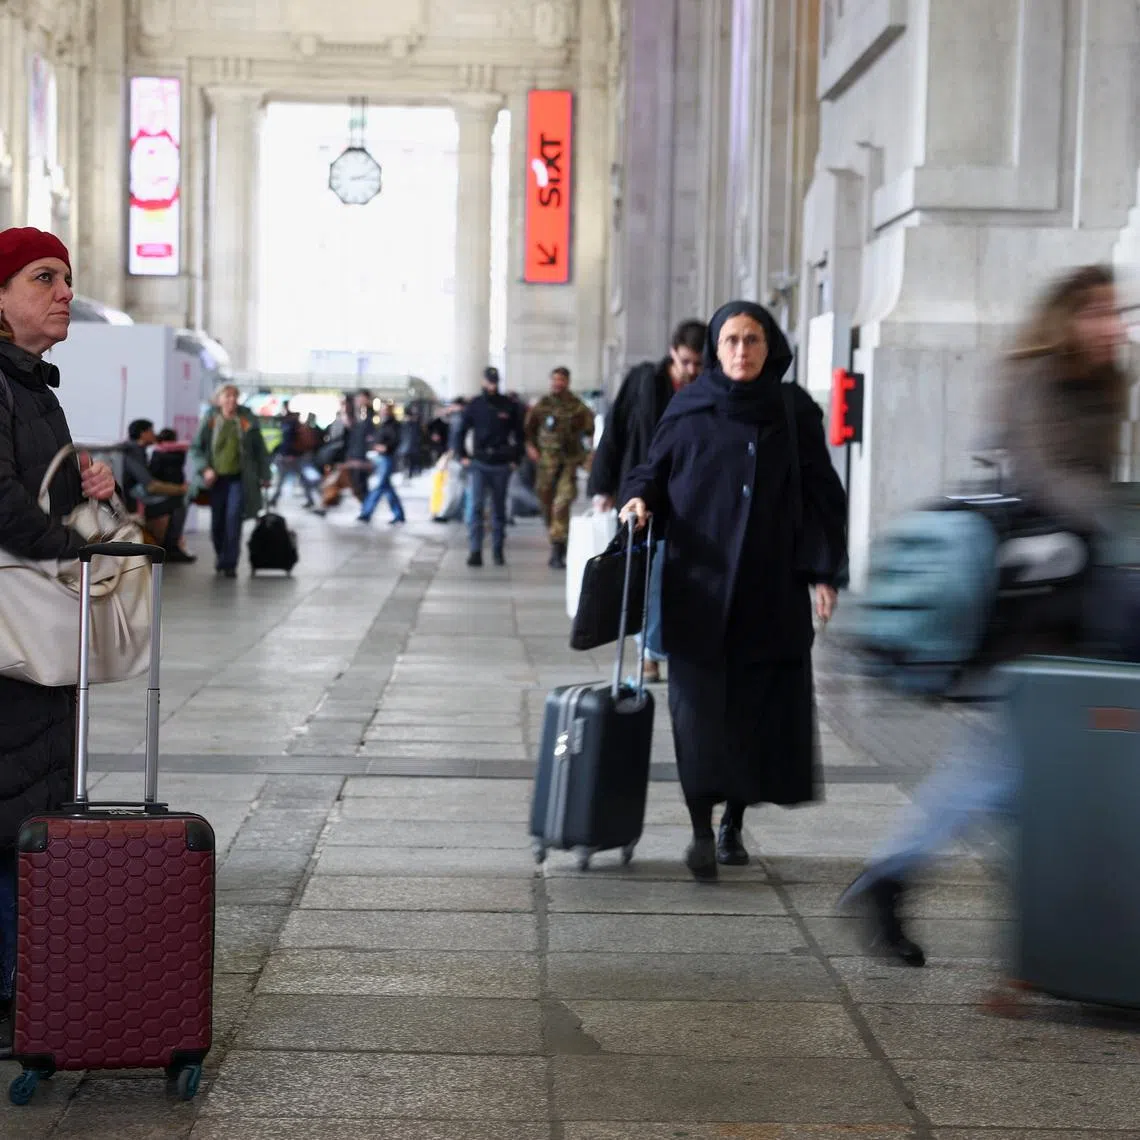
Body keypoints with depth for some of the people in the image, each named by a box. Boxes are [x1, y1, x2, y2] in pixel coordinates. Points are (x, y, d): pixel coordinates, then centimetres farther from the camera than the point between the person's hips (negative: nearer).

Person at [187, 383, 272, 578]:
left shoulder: (247, 420, 1)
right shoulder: (210, 420, 1)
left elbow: (260, 449, 9)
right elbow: (195, 448, 3)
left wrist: (264, 474, 8)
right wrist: (205, 469, -10)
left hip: (239, 478, -1)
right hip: (216, 478, 1)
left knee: (233, 518, -14)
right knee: (217, 521, 8)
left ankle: (229, 563, -10)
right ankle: (220, 554, 33)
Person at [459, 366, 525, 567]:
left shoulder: (509, 406, 3)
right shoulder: (475, 405, 4)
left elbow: (519, 434, 9)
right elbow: (462, 431, 11)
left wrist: (516, 459, 1)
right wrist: (463, 456, 2)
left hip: (501, 465, 1)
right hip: (479, 463, -1)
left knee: (499, 509, 8)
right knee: (475, 506, -12)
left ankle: (498, 551, 16)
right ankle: (475, 552, -15)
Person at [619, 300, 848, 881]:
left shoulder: (795, 411, 4)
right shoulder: (688, 408, 4)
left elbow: (823, 495, 5)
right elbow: (652, 469, 12)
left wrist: (826, 572, -2)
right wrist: (639, 500, -10)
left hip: (770, 588, 1)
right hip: (698, 582, -1)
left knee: (759, 706, 3)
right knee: (700, 703, -7)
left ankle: (733, 824, 19)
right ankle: (701, 832, -3)